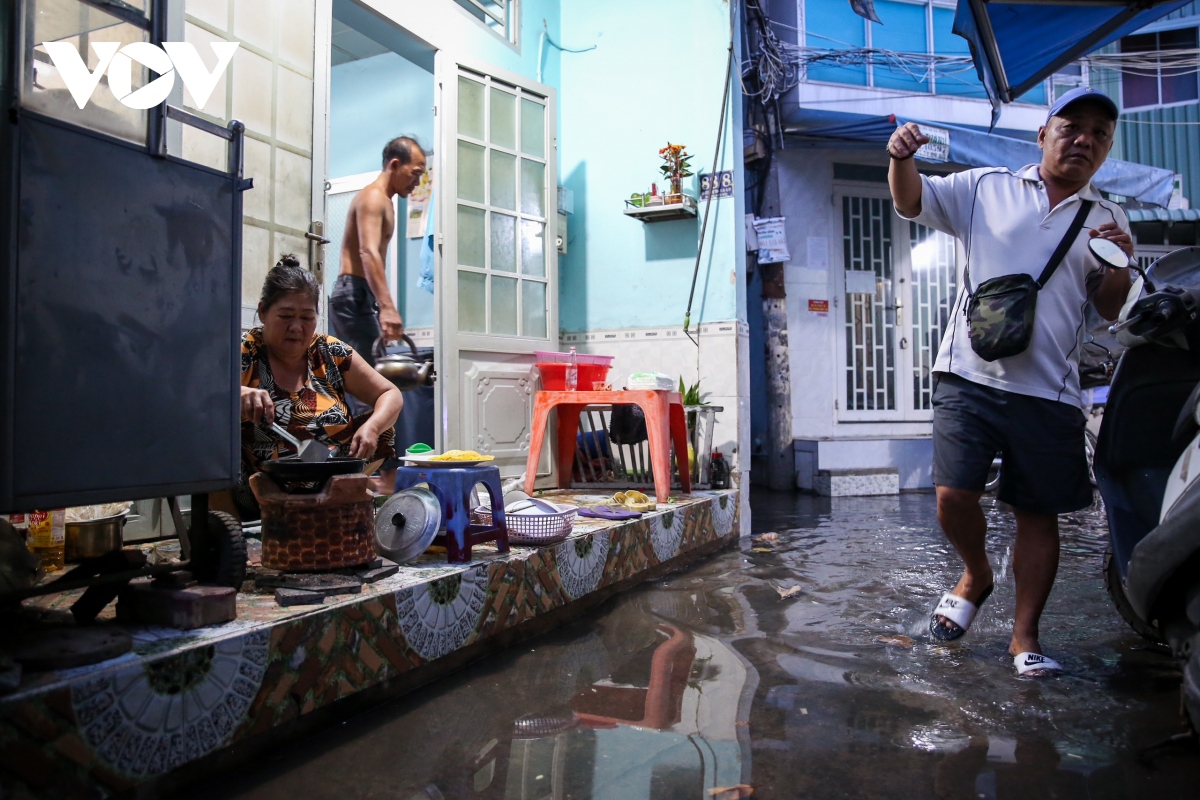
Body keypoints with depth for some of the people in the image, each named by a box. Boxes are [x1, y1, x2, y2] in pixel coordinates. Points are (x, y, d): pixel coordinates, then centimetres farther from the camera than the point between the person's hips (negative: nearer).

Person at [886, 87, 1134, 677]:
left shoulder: (1106, 220, 15)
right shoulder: (986, 188, 10)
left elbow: (1111, 309, 13)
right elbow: (910, 201, 6)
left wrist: (1120, 263, -8)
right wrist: (901, 157, -15)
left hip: (1048, 392, 2)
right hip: (970, 377, -1)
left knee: (1038, 514, 5)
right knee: (954, 495, -9)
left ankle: (1024, 636, 20)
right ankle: (976, 576, 24)